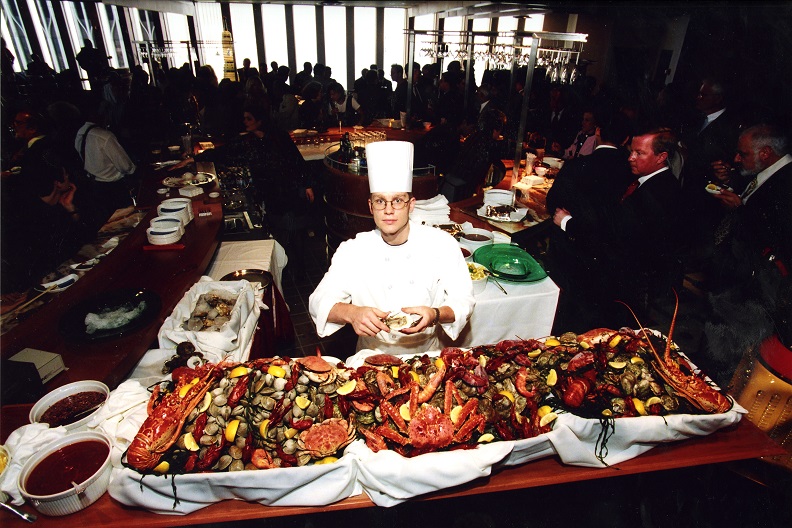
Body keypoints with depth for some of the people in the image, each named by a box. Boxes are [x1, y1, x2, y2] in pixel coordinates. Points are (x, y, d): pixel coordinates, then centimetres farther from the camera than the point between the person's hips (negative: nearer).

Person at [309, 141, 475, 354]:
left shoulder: (442, 244, -6)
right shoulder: (352, 250, -5)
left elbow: (463, 300, -4)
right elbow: (319, 301, -6)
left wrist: (435, 315, -25)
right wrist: (351, 313, -27)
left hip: (426, 352, 0)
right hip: (372, 357, 1)